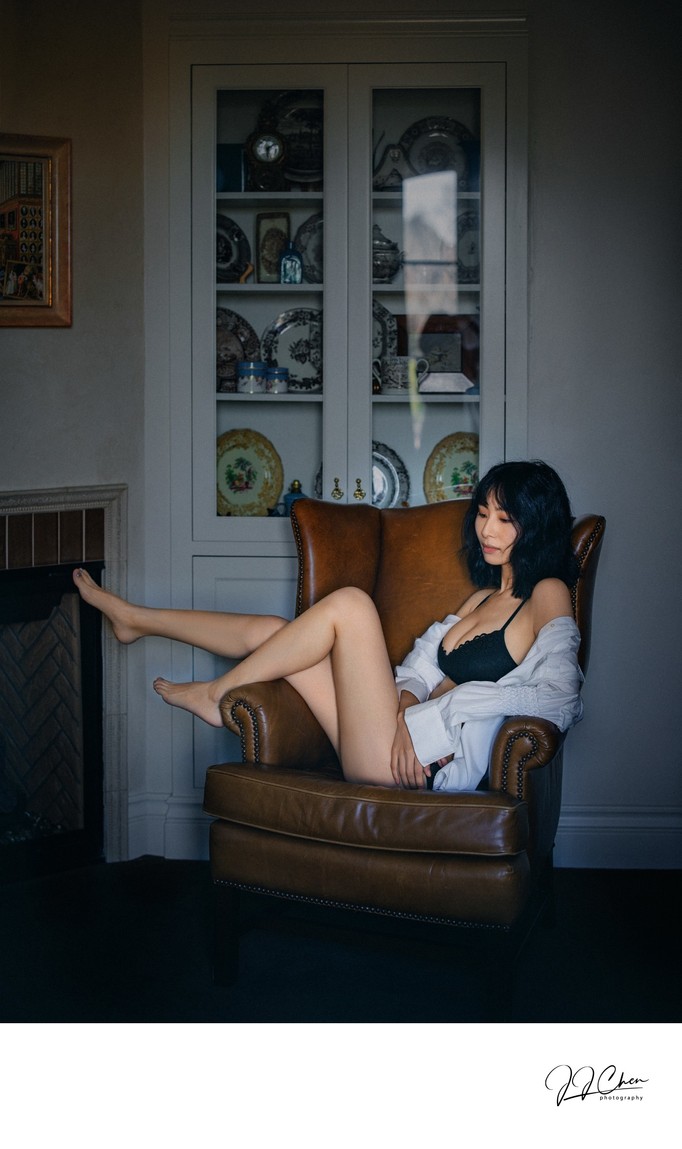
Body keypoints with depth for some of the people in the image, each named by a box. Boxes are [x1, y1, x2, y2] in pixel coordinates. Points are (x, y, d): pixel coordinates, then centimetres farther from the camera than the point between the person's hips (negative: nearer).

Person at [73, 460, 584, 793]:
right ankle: (135, 619, 23)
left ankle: (218, 694, 1)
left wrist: (432, 716, -21)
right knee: (274, 631, 5)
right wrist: (406, 708, -10)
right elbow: (418, 669, 15)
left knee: (350, 604, -17)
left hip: (431, 766, -8)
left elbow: (559, 699, -19)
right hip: (404, 744, 8)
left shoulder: (547, 595, -3)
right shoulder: (482, 597, 24)